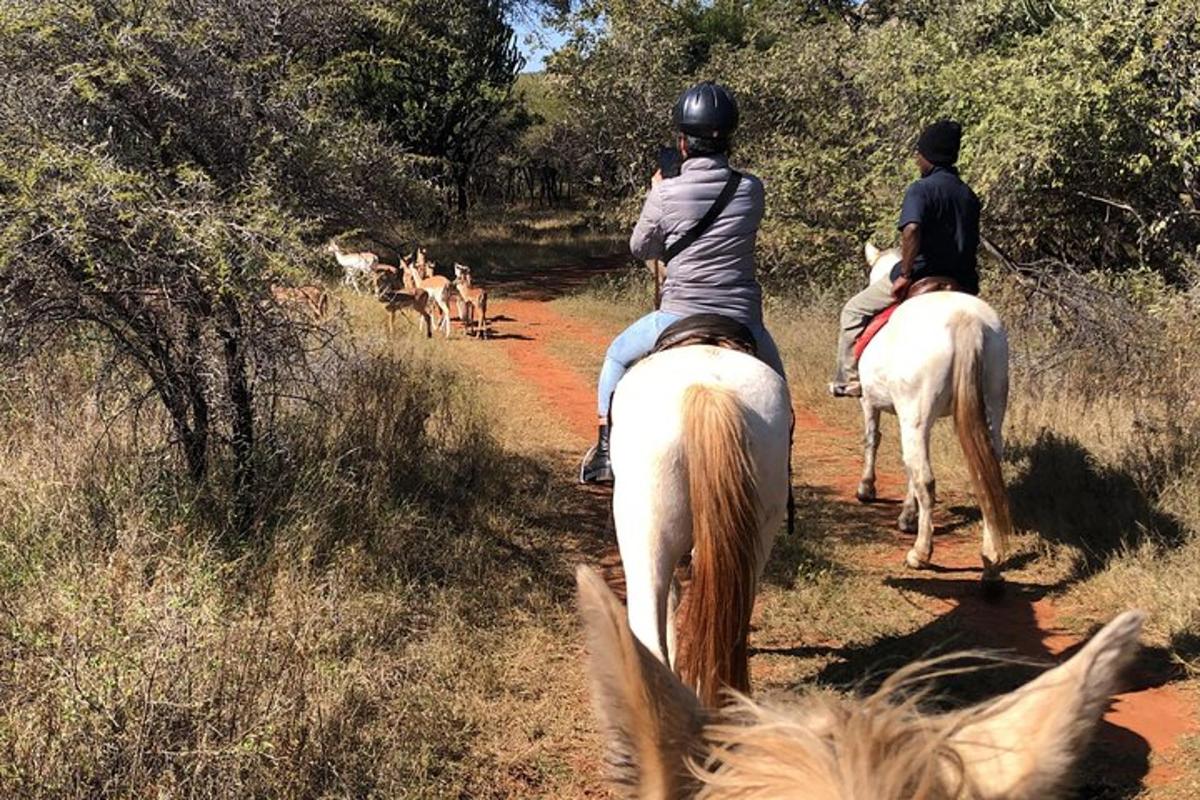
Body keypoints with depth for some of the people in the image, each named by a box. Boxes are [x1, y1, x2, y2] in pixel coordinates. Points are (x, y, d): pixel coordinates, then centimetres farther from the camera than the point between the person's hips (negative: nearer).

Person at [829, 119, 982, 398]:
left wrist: (905, 275, -23)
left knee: (854, 310, 11)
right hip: (962, 285, 7)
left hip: (922, 277, -6)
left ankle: (849, 379, 11)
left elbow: (911, 229, -28)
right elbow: (972, 244, 16)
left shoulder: (921, 189, -10)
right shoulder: (969, 196, 13)